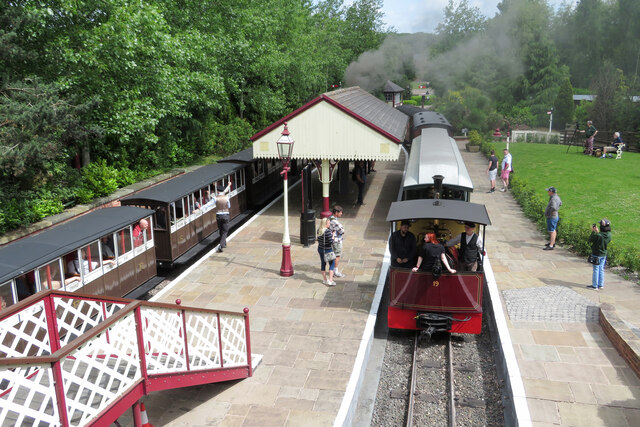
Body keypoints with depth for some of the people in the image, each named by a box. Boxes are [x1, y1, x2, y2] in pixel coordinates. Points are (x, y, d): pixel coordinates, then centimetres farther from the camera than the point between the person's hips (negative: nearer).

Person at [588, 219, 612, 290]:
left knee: (596, 269, 4)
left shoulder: (598, 235, -26)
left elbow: (590, 240, -13)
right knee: (601, 269, 16)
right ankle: (601, 284, 23)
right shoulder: (609, 235, -7)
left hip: (596, 254, -6)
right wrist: (597, 232, 9)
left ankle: (595, 285, 11)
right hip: (604, 254, 6)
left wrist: (593, 231, -7)